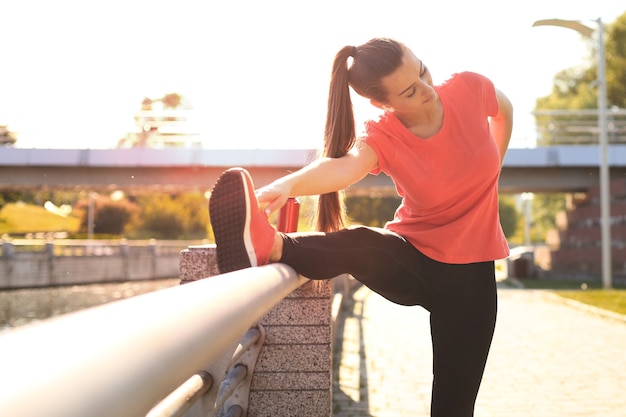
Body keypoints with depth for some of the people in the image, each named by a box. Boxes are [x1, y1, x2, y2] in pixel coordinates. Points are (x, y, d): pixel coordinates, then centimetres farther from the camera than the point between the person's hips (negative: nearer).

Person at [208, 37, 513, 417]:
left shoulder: (469, 89, -10)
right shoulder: (383, 137, -17)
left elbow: (504, 109, 14)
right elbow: (345, 167, -41)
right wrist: (288, 184, -62)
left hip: (471, 271, 2)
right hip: (414, 260, -1)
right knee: (362, 245, -37)